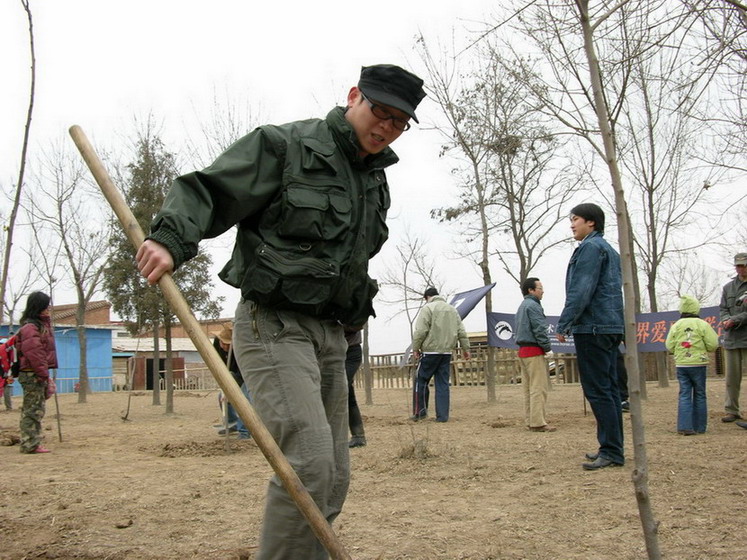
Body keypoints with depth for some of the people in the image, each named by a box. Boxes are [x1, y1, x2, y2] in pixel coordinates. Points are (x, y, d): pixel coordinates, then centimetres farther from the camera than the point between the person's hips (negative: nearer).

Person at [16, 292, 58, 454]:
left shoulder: (41, 324, 17)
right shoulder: (30, 328, -14)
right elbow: (34, 354, -19)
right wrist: (43, 375, -19)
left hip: (39, 374, 10)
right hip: (32, 375, -10)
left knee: (36, 410, 13)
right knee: (33, 410, -5)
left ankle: (32, 443, 19)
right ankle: (30, 444, -1)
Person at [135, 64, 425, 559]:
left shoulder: (376, 182, 17)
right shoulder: (285, 146, -6)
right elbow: (208, 190, -13)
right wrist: (172, 240, -31)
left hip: (329, 333, 8)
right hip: (274, 326, -8)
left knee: (334, 478, 9)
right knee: (309, 463, -19)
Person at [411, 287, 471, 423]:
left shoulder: (427, 308, -4)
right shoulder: (452, 309, 16)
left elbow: (420, 331, -11)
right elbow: (461, 331, 13)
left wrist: (415, 348, -4)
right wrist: (465, 348, 16)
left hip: (430, 351, -6)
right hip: (447, 352, 6)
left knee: (421, 380, 4)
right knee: (443, 384, 7)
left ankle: (419, 412, 5)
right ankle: (442, 415, 5)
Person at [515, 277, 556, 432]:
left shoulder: (522, 306, 19)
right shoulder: (533, 306, -11)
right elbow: (539, 329, -17)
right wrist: (547, 347, -7)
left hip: (522, 350, 10)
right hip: (534, 351, -10)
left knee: (528, 387, 11)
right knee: (539, 387, -9)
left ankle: (530, 420, 15)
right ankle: (538, 422, -11)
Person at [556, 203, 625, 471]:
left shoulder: (590, 247, -9)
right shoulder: (610, 250, 22)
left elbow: (581, 291, -18)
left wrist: (564, 324, -15)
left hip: (592, 328, -10)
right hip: (611, 327, 10)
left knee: (597, 390, -9)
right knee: (608, 389, 12)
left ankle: (612, 452, -8)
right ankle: (612, 447, 17)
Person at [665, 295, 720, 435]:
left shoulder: (676, 326, 1)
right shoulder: (702, 325, -6)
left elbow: (669, 347, 1)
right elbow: (713, 345, -7)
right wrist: (702, 347, 14)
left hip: (681, 365, 2)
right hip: (698, 364, -1)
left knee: (684, 395, 3)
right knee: (699, 395, 9)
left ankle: (685, 426, -7)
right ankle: (699, 427, 13)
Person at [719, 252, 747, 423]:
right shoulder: (728, 287, 15)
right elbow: (723, 309, 13)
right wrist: (726, 320, -7)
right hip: (732, 338, 5)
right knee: (732, 377, 8)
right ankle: (732, 410, 15)